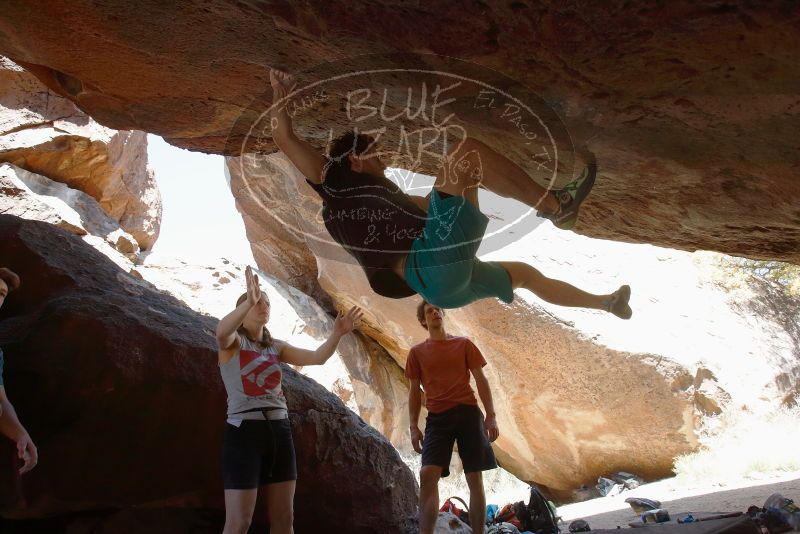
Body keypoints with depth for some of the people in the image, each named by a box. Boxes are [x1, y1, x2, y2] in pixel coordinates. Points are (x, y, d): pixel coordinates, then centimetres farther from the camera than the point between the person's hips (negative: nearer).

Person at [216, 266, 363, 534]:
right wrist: (249, 301, -43)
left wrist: (337, 334, -14)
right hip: (244, 430, -6)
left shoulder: (276, 347, 14)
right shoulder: (232, 342, -1)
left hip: (280, 430, 6)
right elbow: (222, 331, -27)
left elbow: (317, 358, 3)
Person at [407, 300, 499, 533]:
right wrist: (414, 427, 4)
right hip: (437, 417, 0)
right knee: (428, 474, -17)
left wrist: (491, 415, -2)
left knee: (475, 478, -2)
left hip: (468, 413, 0)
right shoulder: (417, 352, 11)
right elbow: (414, 391, 12)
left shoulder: (463, 344, 11)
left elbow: (480, 380, 8)